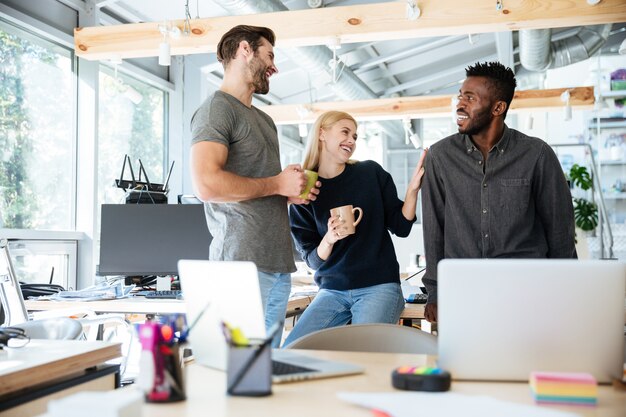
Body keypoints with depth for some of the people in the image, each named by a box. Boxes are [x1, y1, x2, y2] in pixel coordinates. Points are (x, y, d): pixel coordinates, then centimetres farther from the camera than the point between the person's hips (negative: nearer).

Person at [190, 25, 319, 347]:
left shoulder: (264, 120, 23)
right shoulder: (217, 109, -6)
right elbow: (207, 184, -20)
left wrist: (294, 191, 8)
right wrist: (277, 184, -10)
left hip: (278, 265, 9)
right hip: (243, 262, -9)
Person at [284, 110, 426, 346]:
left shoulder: (371, 173, 4)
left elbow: (401, 227, 5)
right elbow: (312, 260, 3)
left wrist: (413, 189, -10)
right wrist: (329, 239, -18)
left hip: (379, 287, -1)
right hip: (331, 291, 2)